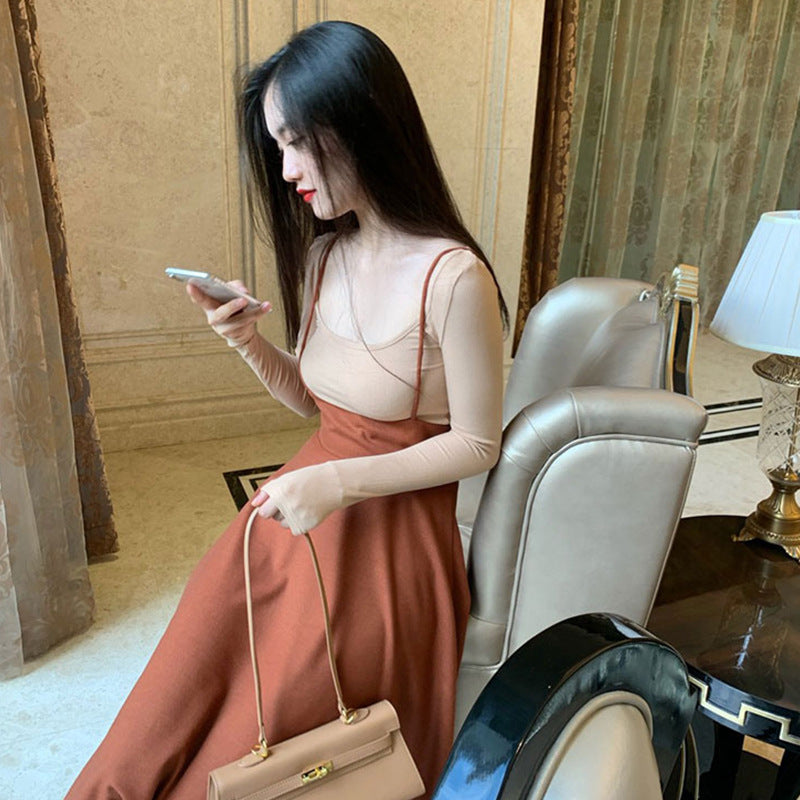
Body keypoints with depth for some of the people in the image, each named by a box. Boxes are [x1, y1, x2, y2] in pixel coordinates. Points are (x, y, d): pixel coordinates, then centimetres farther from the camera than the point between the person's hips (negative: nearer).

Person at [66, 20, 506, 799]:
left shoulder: (452, 277, -22)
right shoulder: (323, 252, 0)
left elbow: (477, 444, -13)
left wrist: (340, 482, -21)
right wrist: (248, 342, -8)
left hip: (388, 537, -5)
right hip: (303, 505, 6)